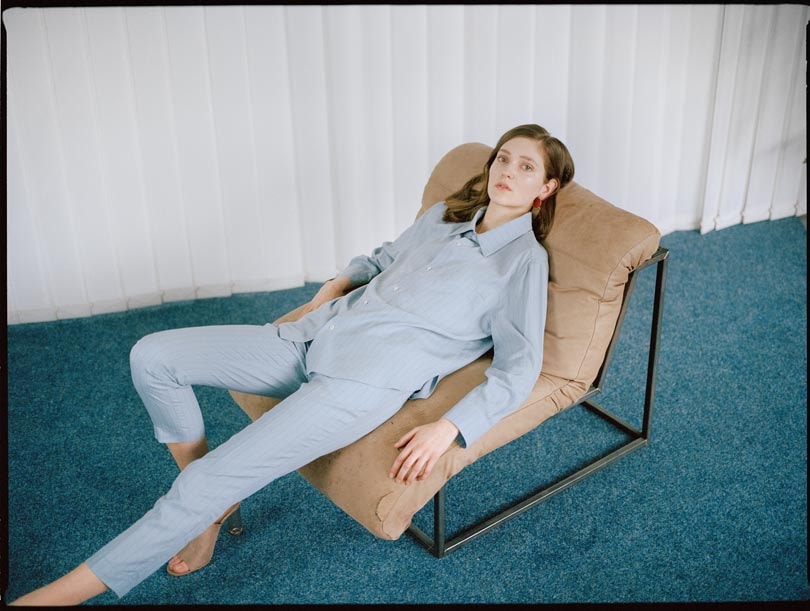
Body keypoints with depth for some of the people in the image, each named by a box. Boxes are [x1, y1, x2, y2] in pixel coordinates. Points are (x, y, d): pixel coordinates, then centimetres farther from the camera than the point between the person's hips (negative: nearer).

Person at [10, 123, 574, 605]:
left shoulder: (525, 259, 0)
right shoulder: (443, 214, 19)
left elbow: (518, 370, -7)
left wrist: (447, 428, -19)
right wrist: (335, 285, 16)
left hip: (372, 375, -8)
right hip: (316, 337, 8)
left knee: (209, 481, -20)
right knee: (152, 355, -4)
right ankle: (209, 504, 8)